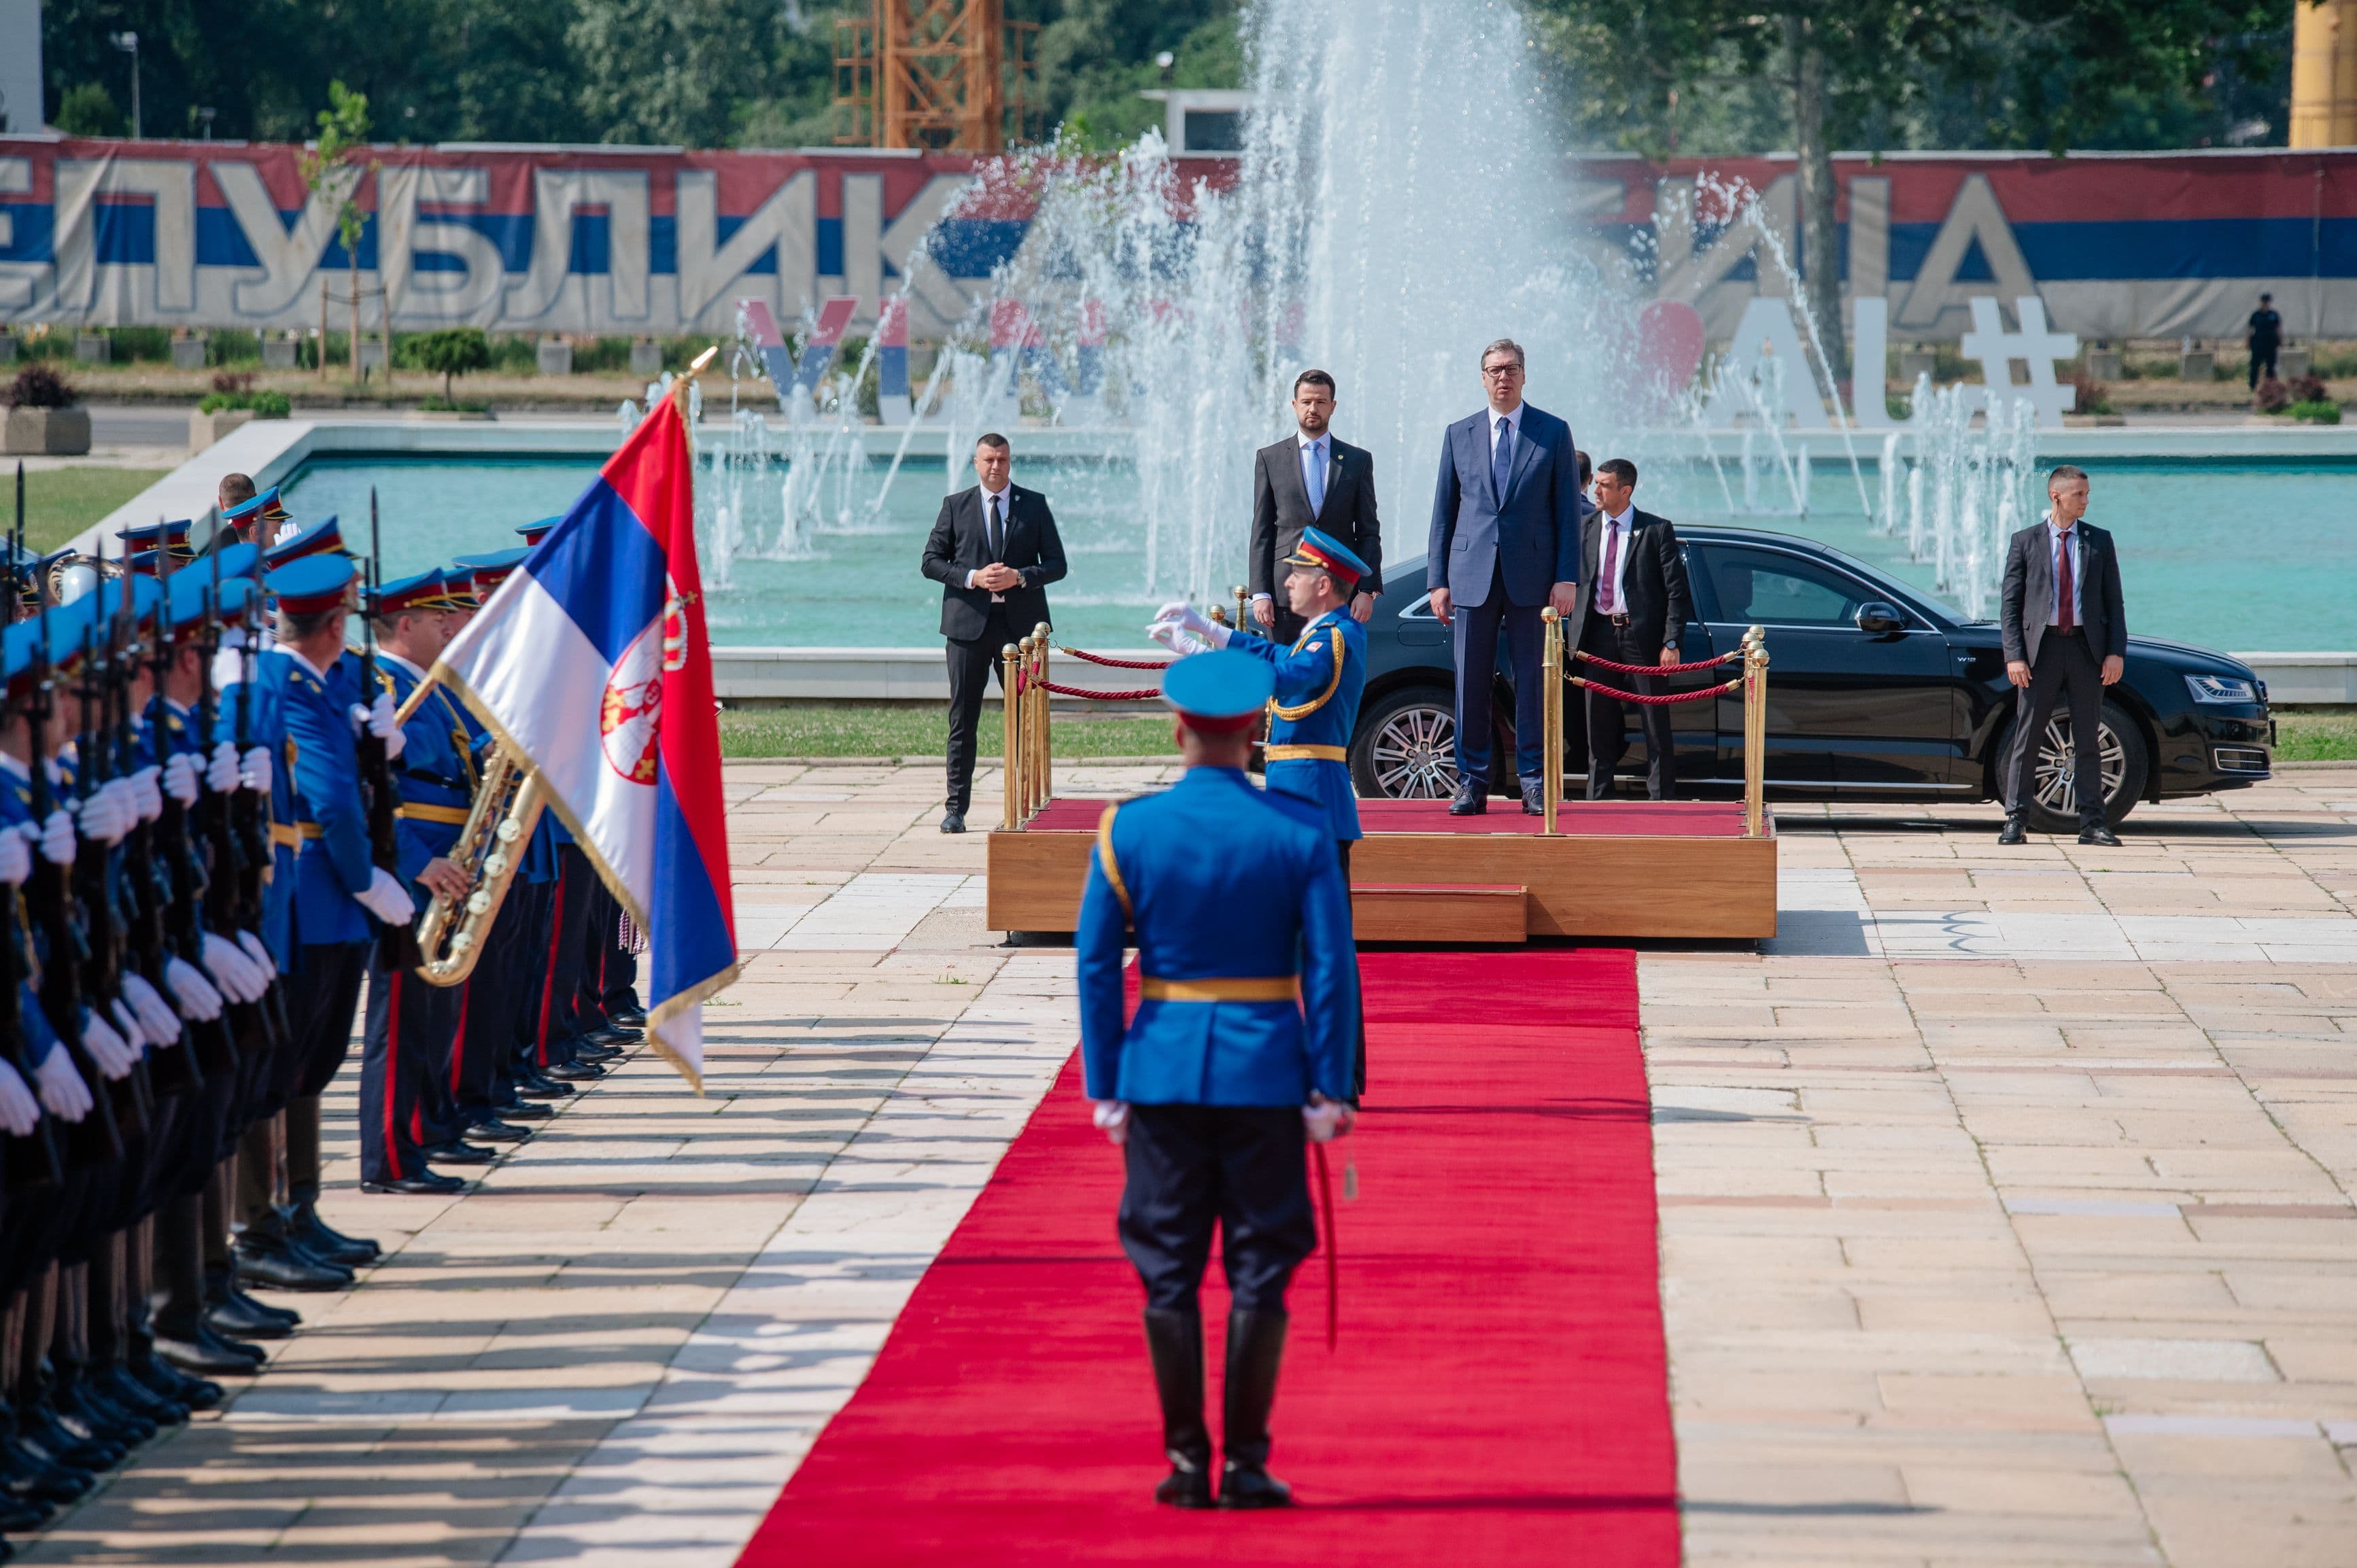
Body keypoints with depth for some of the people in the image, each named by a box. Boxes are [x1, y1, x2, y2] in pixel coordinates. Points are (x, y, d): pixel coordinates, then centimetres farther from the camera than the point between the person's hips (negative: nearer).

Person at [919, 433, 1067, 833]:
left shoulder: (1034, 505, 8)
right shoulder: (955, 506, 8)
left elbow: (1056, 564, 6)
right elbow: (931, 561, 5)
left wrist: (1019, 577, -12)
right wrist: (972, 578, -11)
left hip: (1020, 622, 0)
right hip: (969, 622, 0)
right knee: (962, 720, 0)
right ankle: (955, 809, 3)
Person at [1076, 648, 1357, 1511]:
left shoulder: (1127, 831, -3)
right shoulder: (1302, 832, -5)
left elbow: (1096, 968, -3)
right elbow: (1331, 969, -6)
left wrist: (1105, 1089, 3)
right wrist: (1330, 1090, -2)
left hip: (1163, 1074, 1)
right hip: (1266, 1074, -1)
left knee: (1169, 1272, 7)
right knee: (1259, 1271, 5)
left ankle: (1185, 1462, 7)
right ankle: (1245, 1464, 3)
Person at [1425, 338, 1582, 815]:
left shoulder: (1554, 433, 6)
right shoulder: (1459, 435, 11)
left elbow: (1567, 509, 4)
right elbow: (1443, 511, 11)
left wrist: (1566, 578, -5)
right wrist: (1438, 580, 4)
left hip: (1531, 577, -2)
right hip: (1473, 576, 2)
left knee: (1532, 681, 0)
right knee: (1470, 682, 0)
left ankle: (1533, 781, 7)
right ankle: (1472, 781, 6)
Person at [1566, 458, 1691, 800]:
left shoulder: (1656, 531, -2)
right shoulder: (1584, 529, 10)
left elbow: (1676, 591, -3)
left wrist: (1671, 643, -11)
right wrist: (1574, 633, 2)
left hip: (1642, 633, -4)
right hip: (1599, 632, 4)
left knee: (1655, 721, -1)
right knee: (1600, 721, 6)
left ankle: (1660, 797, 3)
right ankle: (1598, 796, 12)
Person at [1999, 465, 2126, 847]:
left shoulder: (2099, 541, 9)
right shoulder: (2025, 542, 3)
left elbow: (2114, 601, 8)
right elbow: (2010, 602, 1)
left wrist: (2116, 652, -3)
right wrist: (2014, 655, -9)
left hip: (2086, 648, 2)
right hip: (2040, 647, -2)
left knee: (2087, 739, 5)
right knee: (2026, 738, 0)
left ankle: (2092, 822, 8)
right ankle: (2015, 819, 3)